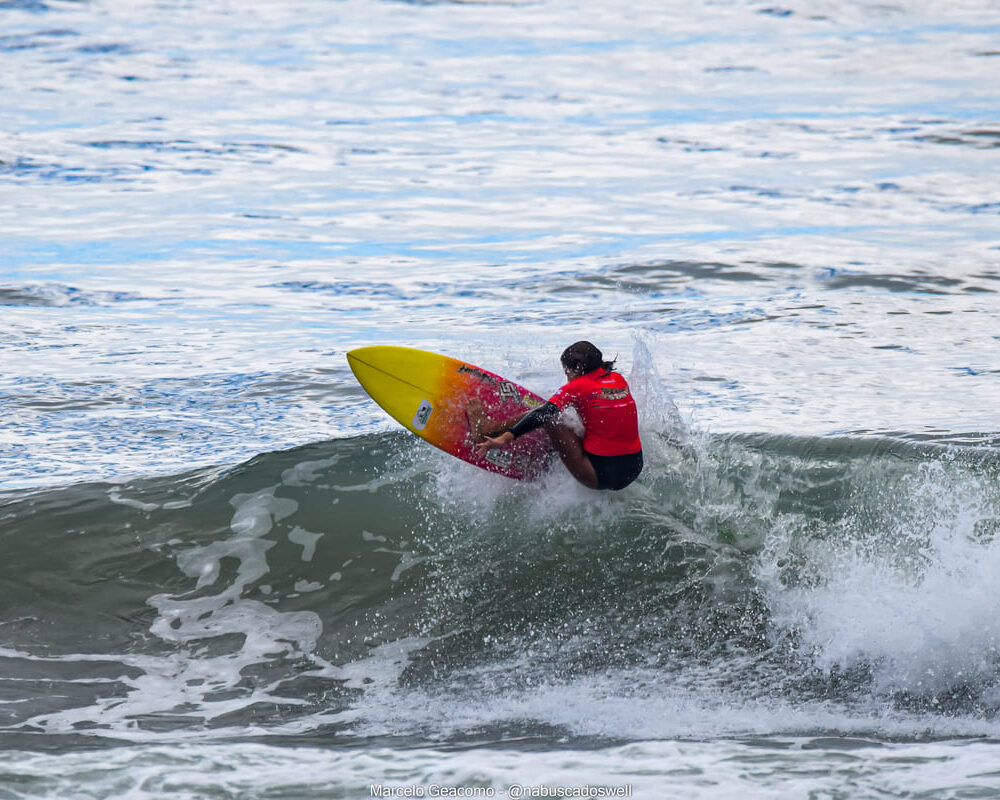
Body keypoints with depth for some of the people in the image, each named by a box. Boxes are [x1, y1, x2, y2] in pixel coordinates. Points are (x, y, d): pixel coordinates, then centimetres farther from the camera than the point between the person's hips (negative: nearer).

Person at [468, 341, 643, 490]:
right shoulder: (618, 379, 12)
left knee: (547, 417, 2)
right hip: (634, 472, 6)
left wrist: (506, 438, -22)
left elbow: (543, 414, -16)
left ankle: (484, 431, 14)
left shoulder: (578, 386, -6)